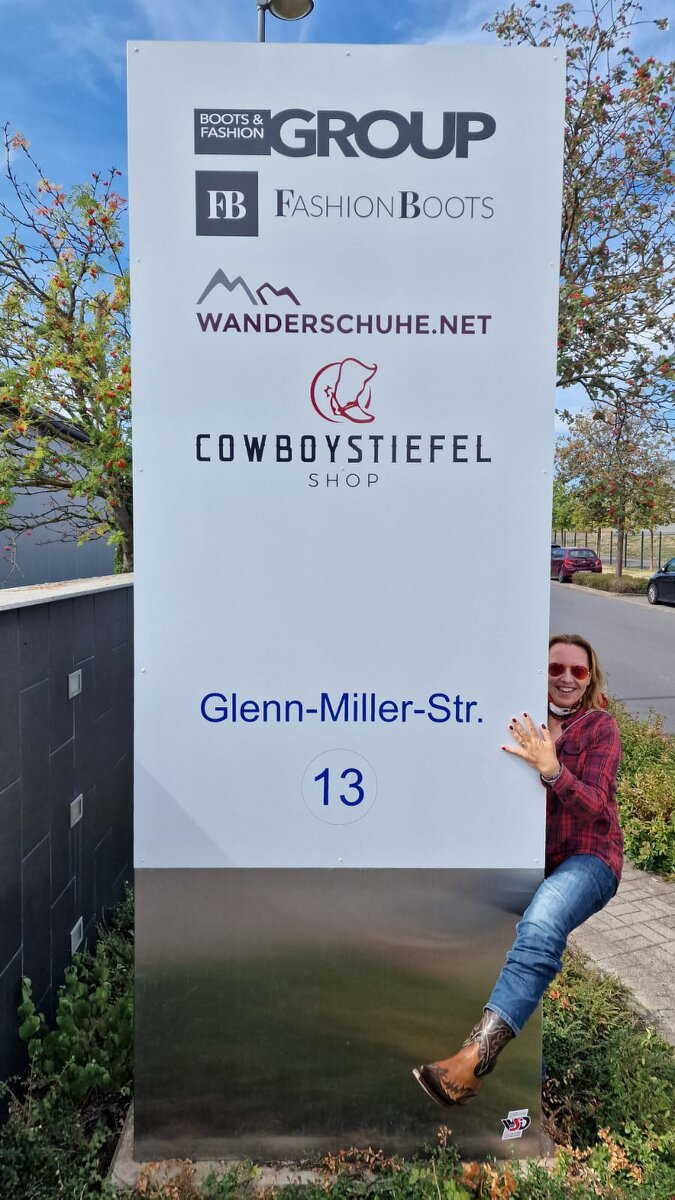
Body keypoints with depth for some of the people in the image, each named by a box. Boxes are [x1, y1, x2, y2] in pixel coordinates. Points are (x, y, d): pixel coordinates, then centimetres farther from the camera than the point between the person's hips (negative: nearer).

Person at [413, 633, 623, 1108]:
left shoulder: (600, 726, -2)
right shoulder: (524, 722, 7)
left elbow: (594, 807, -13)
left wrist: (551, 769, -30)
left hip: (587, 857, -5)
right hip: (529, 856, 5)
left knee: (540, 926, -35)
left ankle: (473, 1060, -40)